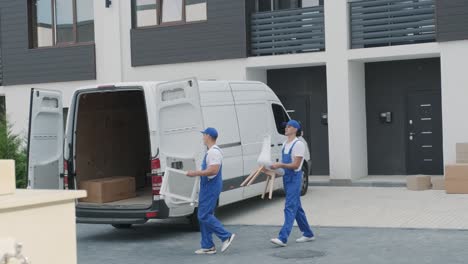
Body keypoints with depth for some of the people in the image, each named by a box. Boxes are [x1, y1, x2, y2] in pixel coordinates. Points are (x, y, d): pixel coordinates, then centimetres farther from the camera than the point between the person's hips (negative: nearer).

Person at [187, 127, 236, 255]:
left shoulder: (214, 152, -17)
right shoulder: (211, 151, 16)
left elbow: (213, 170, -26)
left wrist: (195, 173, -21)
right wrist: (196, 173, 19)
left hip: (211, 187, -11)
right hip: (207, 187, 11)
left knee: (204, 216, -11)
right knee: (204, 216, 11)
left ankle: (226, 236, -4)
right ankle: (207, 246, 14)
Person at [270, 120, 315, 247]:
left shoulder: (298, 144, -12)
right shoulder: (285, 144, 15)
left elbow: (295, 165, -18)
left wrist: (280, 165, -24)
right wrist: (276, 166, 3)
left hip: (294, 178, -9)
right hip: (287, 177, 9)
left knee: (290, 208, -13)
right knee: (297, 208, 14)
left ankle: (283, 238, -19)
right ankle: (308, 234, 25)